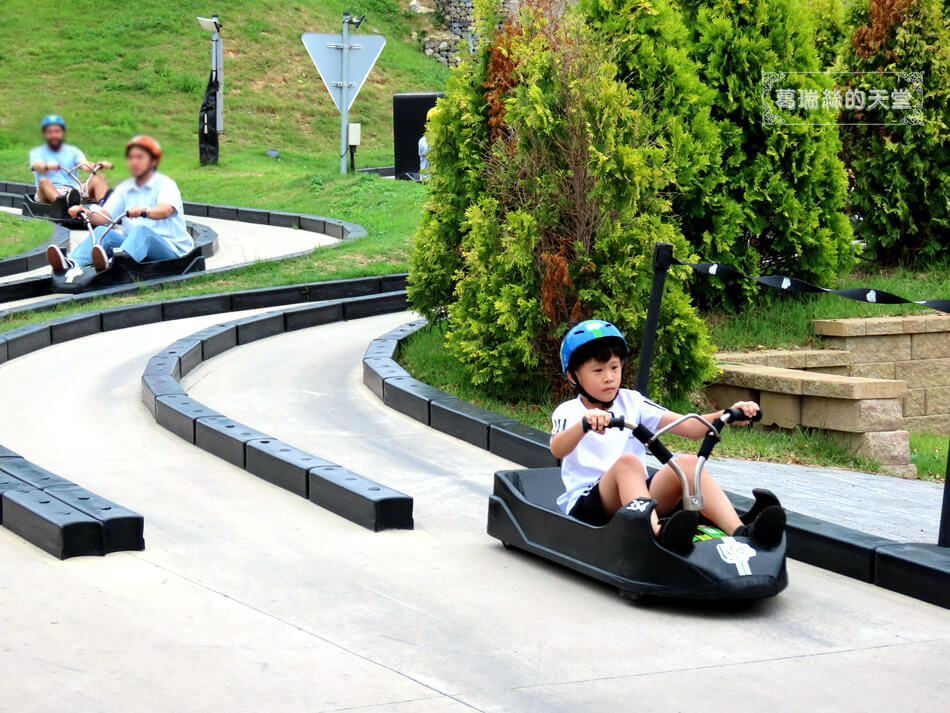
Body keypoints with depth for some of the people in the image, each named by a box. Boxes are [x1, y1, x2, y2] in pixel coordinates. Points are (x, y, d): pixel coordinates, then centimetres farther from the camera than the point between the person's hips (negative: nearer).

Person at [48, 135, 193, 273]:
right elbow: (104, 217, 7)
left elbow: (165, 210, -22)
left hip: (170, 247, -5)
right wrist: (87, 213, -16)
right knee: (102, 231, -18)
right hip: (135, 244, 5)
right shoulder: (124, 189, 20)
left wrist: (144, 211, -44)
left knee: (141, 230, -35)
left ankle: (112, 264, -66)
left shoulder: (166, 184, 1)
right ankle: (72, 263, -47)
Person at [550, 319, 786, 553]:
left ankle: (740, 533, -39)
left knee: (687, 463, -19)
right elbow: (557, 450, -22)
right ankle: (660, 534, -60)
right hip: (586, 503, -4)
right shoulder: (568, 412, 3)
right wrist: (585, 424, -43)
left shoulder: (631, 402, 16)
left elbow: (688, 427, 6)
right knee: (627, 462, -33)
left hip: (637, 495, 4)